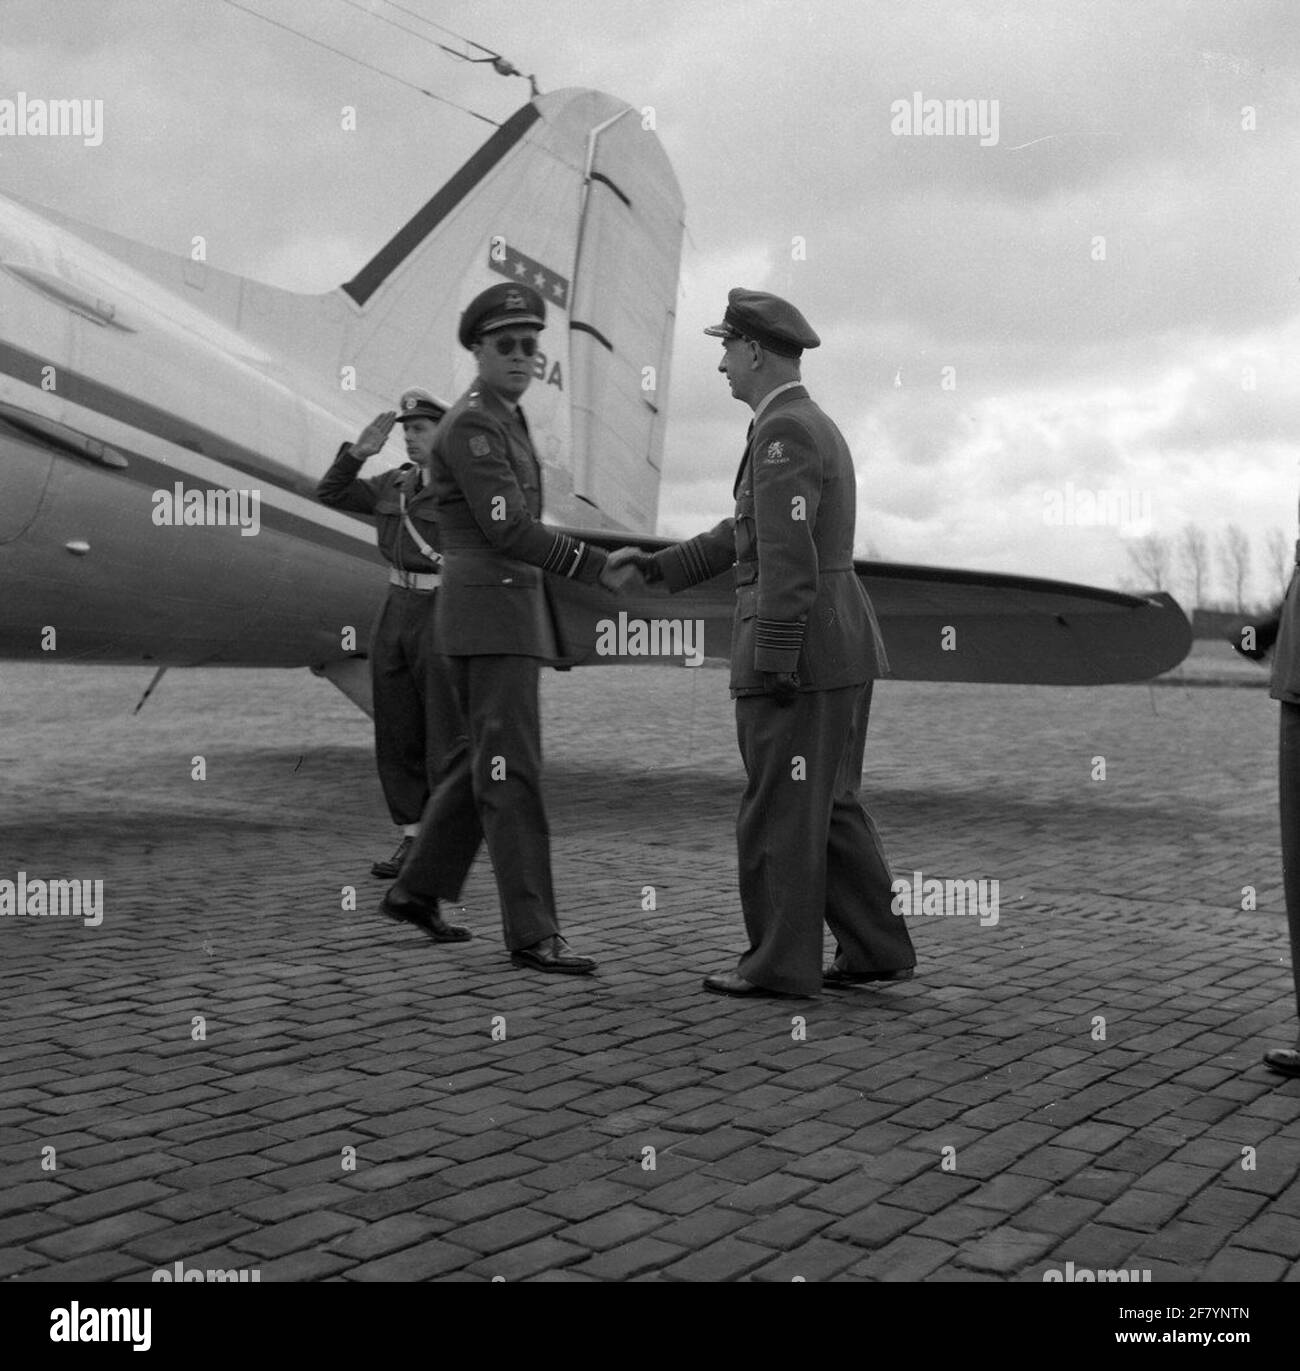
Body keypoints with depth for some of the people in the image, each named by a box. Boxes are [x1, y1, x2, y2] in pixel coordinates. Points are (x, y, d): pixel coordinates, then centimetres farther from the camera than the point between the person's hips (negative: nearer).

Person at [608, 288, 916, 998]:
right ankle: (876, 948, 17)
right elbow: (748, 534, 23)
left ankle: (782, 963, 9)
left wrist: (773, 666, -22)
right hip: (840, 649, 10)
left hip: (798, 651, -10)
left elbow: (788, 555, -21)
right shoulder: (816, 428, 19)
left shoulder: (782, 432, -14)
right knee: (829, 808, 14)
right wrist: (656, 564, 21)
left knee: (779, 814, 0)